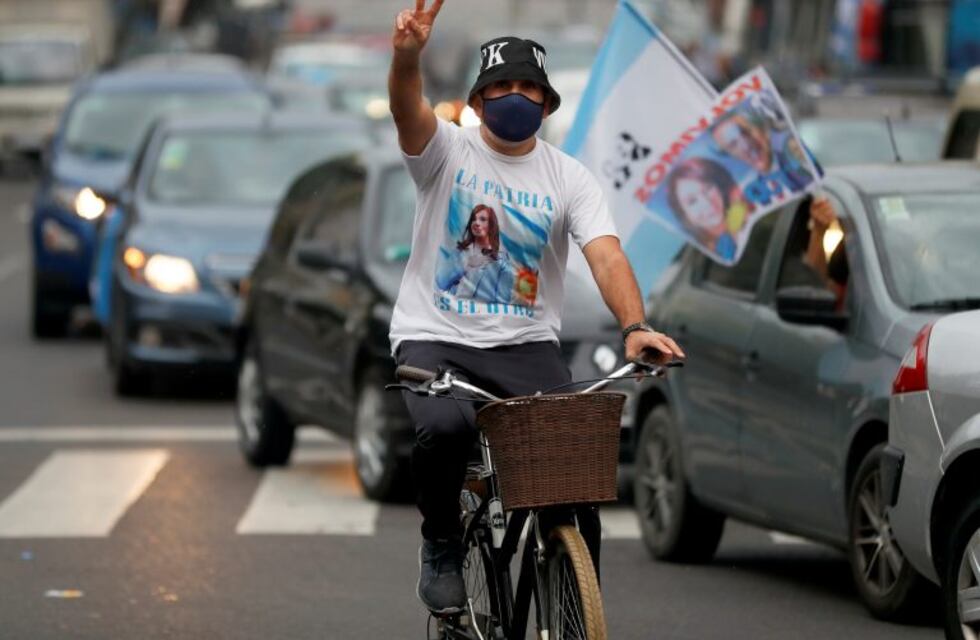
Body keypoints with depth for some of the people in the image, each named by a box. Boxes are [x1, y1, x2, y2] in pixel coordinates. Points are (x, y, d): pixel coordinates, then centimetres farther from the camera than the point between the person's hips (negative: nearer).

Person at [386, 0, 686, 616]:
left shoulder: (569, 177, 4)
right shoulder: (448, 151, 1)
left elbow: (607, 255, -11)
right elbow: (407, 110, -22)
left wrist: (636, 326, -31)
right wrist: (407, 55, -46)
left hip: (527, 345, 2)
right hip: (436, 339, -2)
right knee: (446, 428, -33)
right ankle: (441, 547, -4)